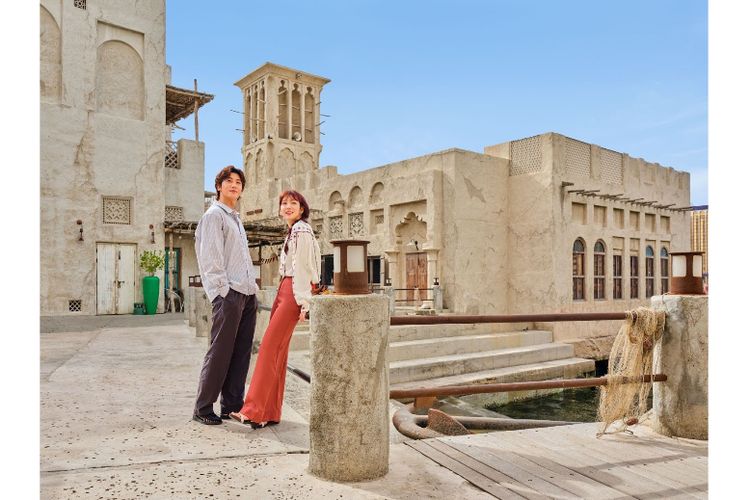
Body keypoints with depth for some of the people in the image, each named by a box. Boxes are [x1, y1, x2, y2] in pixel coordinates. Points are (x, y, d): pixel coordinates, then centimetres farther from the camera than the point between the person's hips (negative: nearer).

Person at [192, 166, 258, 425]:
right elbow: (211, 258, -10)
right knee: (220, 352, -5)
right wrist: (223, 290, -16)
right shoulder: (214, 215, -1)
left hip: (248, 294, 8)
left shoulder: (236, 218, 24)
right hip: (228, 294, -8)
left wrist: (252, 287, 15)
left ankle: (232, 405, 16)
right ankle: (203, 408, 6)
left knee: (241, 353, 8)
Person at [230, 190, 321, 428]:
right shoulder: (292, 232, 22)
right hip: (284, 290, 9)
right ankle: (270, 413, 12)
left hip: (294, 292, -9)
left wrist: (303, 302, -19)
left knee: (269, 348, -11)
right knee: (278, 350, 7)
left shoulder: (302, 231, -7)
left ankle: (254, 411, -7)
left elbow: (302, 268, -15)